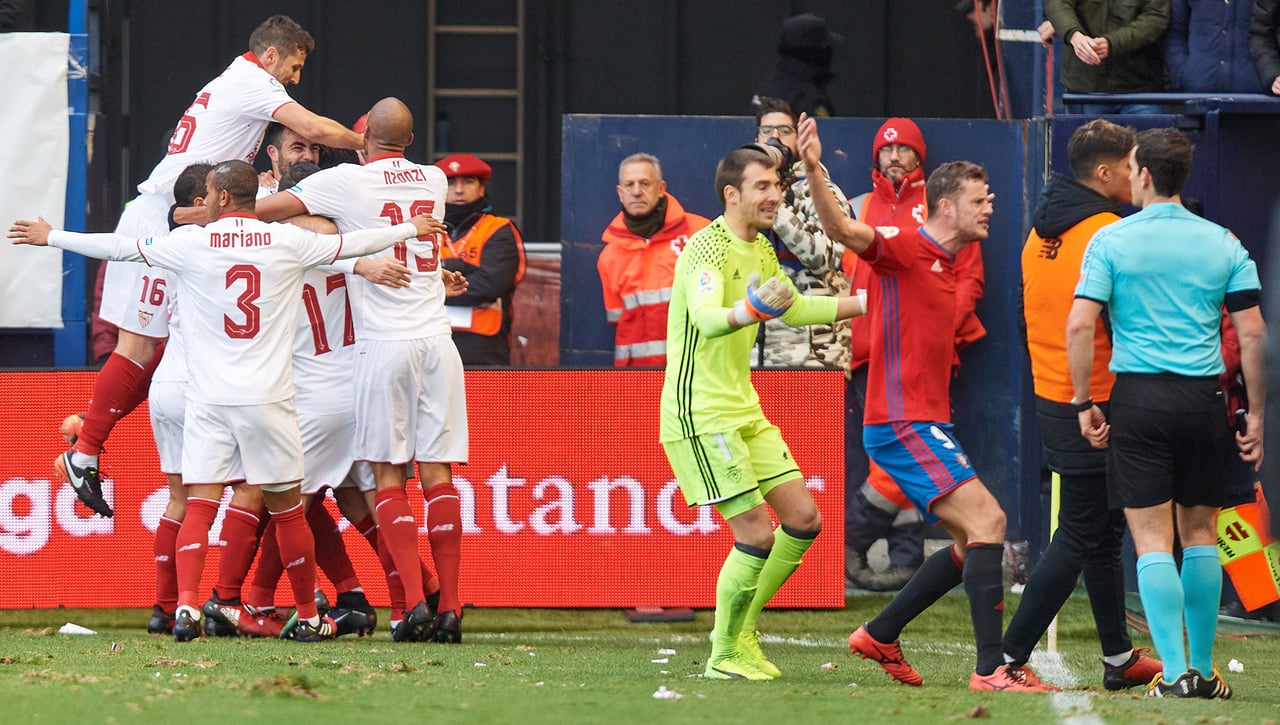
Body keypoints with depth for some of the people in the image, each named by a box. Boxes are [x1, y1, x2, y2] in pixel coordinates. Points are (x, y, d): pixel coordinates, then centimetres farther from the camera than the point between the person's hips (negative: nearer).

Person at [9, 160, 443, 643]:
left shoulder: (191, 244, -1)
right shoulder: (288, 242, 1)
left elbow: (118, 248, 8)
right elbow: (354, 244, 14)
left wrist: (50, 237, 22)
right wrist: (411, 228, 32)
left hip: (208, 399, 0)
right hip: (268, 399, 0)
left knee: (200, 503, -2)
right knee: (286, 507, 8)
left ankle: (187, 603, -20)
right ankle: (308, 617, 16)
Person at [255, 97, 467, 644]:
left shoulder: (345, 182, -5)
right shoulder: (435, 183, 9)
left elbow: (263, 213, -4)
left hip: (384, 346, -4)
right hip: (436, 340, 4)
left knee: (388, 476, 2)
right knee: (437, 474, 4)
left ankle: (415, 603, -8)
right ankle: (450, 608, 0)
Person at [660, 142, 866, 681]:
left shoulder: (761, 249, 11)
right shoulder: (709, 247, -18)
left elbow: (791, 309, 30)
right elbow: (706, 317, -37)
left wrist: (866, 304, 26)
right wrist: (751, 310, -58)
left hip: (744, 410, 9)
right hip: (700, 414, -9)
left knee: (803, 519, 7)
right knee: (756, 535, -12)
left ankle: (741, 630, 20)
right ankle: (724, 655, 4)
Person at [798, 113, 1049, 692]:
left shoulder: (945, 264, 17)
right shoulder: (905, 247, -10)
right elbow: (843, 230, -27)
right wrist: (812, 172, -41)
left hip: (927, 423, 10)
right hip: (903, 423, -10)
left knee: (974, 543, 14)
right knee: (987, 520, -17)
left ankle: (880, 635, 22)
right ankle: (991, 669, -21)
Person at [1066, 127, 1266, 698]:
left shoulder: (1111, 240, -3)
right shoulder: (1222, 244, 4)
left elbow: (1080, 325, -10)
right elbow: (1253, 334, 1)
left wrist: (1083, 403, -2)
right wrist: (1255, 415, 6)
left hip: (1138, 397, -2)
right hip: (1203, 396, 2)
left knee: (1152, 540, 0)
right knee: (1200, 535, 13)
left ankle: (1175, 673, -7)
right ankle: (1202, 668, 16)